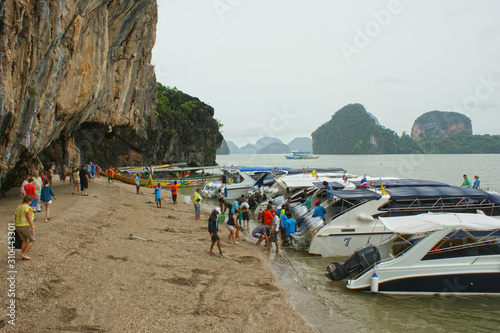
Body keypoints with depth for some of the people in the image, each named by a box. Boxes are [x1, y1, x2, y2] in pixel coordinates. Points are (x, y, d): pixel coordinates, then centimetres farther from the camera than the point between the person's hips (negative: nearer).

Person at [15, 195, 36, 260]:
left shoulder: (18, 208, 11)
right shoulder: (28, 208, -14)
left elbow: (16, 218, 14)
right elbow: (29, 218, -20)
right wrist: (32, 228, -18)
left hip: (18, 227, 8)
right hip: (26, 227, -8)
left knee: (24, 241, 17)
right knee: (32, 240, 7)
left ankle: (24, 256, 17)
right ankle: (24, 254, 1)